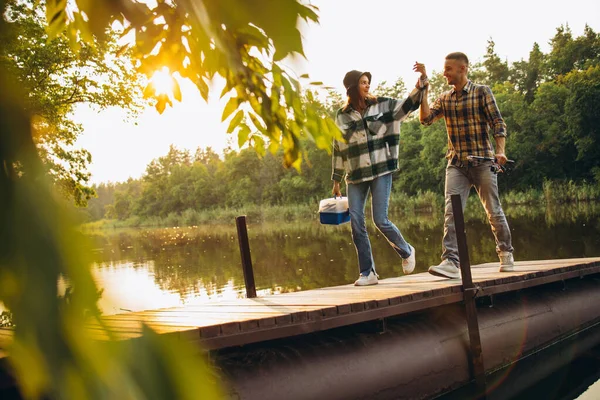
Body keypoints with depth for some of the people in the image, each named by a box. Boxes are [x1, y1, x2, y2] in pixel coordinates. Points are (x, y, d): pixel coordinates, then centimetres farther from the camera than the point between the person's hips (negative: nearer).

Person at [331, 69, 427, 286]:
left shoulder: (382, 105, 4)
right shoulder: (342, 115, 7)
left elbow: (407, 105, -4)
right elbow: (338, 149, 12)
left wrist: (419, 88, -24)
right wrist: (336, 180, 13)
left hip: (380, 171, -2)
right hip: (355, 176, 3)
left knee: (380, 220, -8)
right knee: (356, 223, -3)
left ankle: (406, 252, 21)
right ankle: (367, 273, 7)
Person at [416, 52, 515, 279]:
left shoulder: (482, 92, 0)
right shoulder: (444, 99, 11)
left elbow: (498, 123, -4)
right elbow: (425, 119, -2)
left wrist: (500, 150, -17)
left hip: (483, 161, -3)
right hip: (456, 164, 3)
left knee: (493, 211, 6)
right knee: (451, 212, -12)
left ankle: (506, 253, 26)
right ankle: (451, 262, -17)